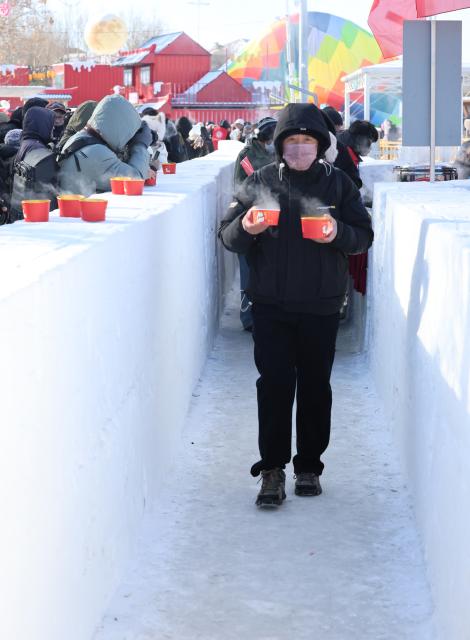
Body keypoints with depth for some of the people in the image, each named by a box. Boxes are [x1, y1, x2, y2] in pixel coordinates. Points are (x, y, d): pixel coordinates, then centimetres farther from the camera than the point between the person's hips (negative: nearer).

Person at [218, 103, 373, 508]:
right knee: (275, 384, -4)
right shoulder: (260, 182, 4)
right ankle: (273, 469, 2)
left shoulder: (337, 183, 4)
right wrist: (245, 228, -19)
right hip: (271, 306, 0)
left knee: (315, 386, 8)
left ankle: (309, 466, 21)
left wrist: (339, 234, -17)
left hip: (321, 307, 1)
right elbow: (227, 235, 4)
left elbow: (364, 235, 4)